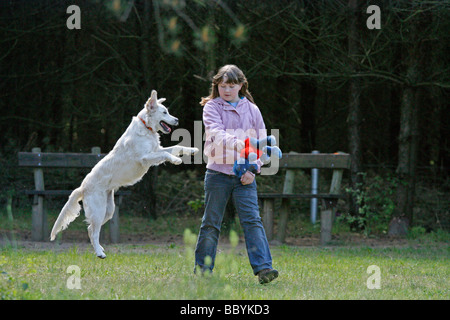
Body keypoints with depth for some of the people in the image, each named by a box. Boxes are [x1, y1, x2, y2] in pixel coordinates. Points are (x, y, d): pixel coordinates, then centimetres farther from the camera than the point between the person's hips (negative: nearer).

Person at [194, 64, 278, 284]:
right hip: (218, 173, -1)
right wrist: (236, 143, -37)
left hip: (244, 176, 1)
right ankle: (202, 270, 15)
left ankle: (263, 268, -18)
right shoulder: (212, 107, 1)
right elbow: (216, 134, -18)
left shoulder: (251, 109, 9)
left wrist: (253, 169, -4)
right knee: (211, 223, 5)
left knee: (252, 220, -10)